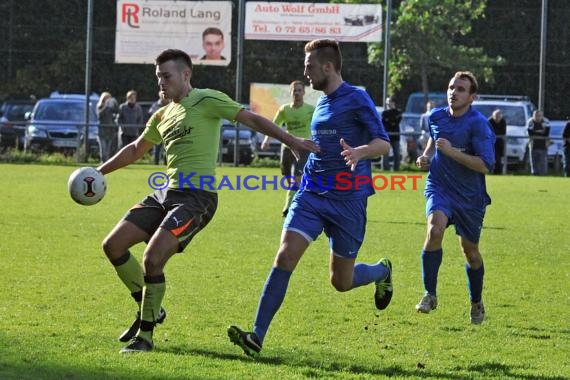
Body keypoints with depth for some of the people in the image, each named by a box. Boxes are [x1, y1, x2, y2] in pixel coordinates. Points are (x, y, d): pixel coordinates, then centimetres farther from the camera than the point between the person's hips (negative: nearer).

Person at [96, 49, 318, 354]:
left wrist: (291, 140, -17)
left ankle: (145, 335, -5)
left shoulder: (206, 101, -4)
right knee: (113, 246, 3)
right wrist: (99, 172, 33)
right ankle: (150, 310, 19)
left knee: (152, 258, -21)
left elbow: (251, 119, -8)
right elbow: (136, 150, 33)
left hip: (196, 197, -8)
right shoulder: (162, 116, 18)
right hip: (166, 193, 8)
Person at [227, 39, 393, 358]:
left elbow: (384, 144, -14)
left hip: (348, 199, -5)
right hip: (312, 195, 5)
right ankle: (257, 336, -17)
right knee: (285, 257, -15)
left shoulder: (356, 99, -8)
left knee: (342, 282, 5)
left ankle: (382, 272, 40)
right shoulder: (322, 104, 14)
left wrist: (359, 152, -33)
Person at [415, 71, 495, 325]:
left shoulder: (478, 124, -16)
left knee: (470, 251, 9)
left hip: (470, 196, -2)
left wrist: (452, 151, -29)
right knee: (435, 228, -27)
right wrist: (427, 156, 7)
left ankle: (476, 303, 34)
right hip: (439, 187, 2)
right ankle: (430, 294, -19)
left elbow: (485, 166, -24)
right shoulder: (436, 117, 0)